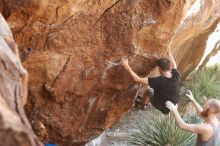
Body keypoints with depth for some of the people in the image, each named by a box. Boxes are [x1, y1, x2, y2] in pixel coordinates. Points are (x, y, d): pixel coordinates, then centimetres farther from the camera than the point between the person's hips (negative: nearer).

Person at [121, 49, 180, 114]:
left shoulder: (158, 81, -36)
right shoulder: (176, 76, -22)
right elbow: (174, 66, 4)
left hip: (162, 108, -4)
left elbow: (137, 79, -30)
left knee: (149, 89, 17)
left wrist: (127, 66, -22)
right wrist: (169, 53, 18)